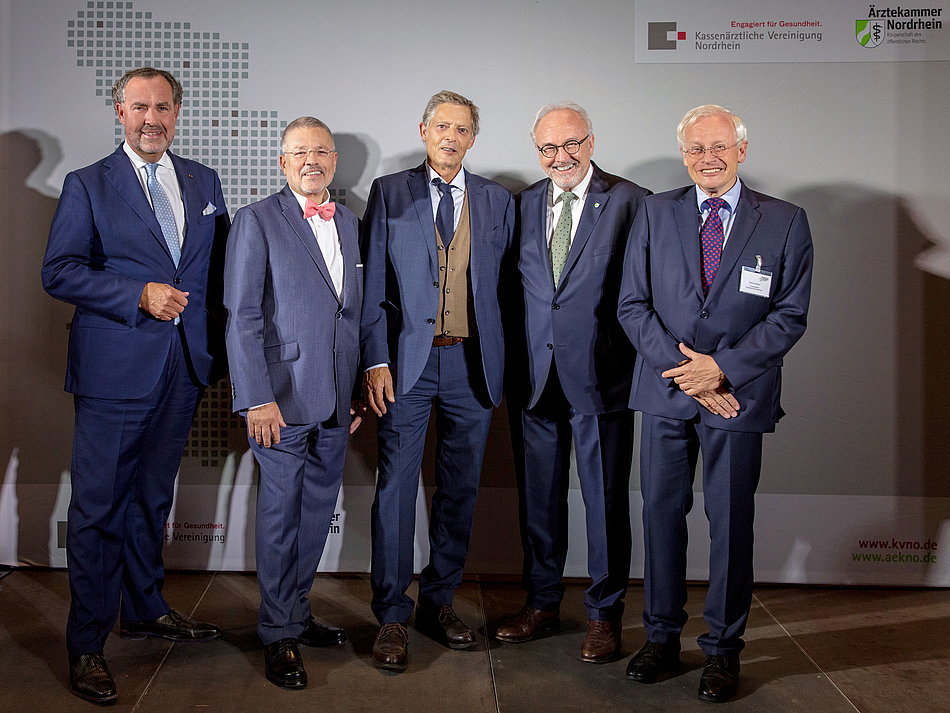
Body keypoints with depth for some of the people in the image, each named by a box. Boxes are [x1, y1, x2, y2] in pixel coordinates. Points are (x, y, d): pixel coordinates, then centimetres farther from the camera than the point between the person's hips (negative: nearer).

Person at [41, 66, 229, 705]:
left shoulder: (204, 182, 12)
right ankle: (86, 646, 12)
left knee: (153, 497, 18)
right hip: (116, 368, -4)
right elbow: (60, 271, -7)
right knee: (98, 508, 0)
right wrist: (140, 295, -19)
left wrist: (217, 337, 3)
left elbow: (221, 264, 15)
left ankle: (146, 609, 35)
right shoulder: (87, 185, 0)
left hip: (185, 365, 4)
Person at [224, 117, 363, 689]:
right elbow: (243, 316, -9)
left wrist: (357, 390, 12)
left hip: (337, 401, 6)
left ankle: (297, 613, 30)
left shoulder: (349, 223, 14)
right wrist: (257, 399, -16)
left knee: (318, 511, 13)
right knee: (281, 515, 3)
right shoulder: (257, 220, -4)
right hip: (284, 397, -5)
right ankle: (279, 635, 16)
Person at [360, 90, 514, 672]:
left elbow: (507, 286, 9)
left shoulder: (498, 201, 10)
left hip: (473, 364, 2)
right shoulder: (389, 193, 5)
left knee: (460, 490, 10)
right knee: (397, 488, -1)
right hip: (408, 362, -2)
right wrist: (376, 362, -8)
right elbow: (373, 285, 1)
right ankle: (392, 617, 10)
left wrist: (505, 365, 3)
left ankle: (439, 601, 25)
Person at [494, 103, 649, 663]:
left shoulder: (631, 202, -4)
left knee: (606, 499, 6)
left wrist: (642, 368, -9)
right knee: (539, 496, 14)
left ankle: (605, 613, 23)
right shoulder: (523, 205, 10)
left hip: (601, 379, -4)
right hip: (536, 379, 4)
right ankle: (542, 602, 31)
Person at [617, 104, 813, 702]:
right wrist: (682, 370, -9)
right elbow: (633, 304, 2)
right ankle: (662, 636, 23)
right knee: (662, 512, 8)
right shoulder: (656, 213, 6)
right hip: (667, 388, 2)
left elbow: (790, 315, -3)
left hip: (739, 393, -2)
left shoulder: (786, 222, 1)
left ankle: (724, 648, 20)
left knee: (731, 520, 5)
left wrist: (722, 368, -14)